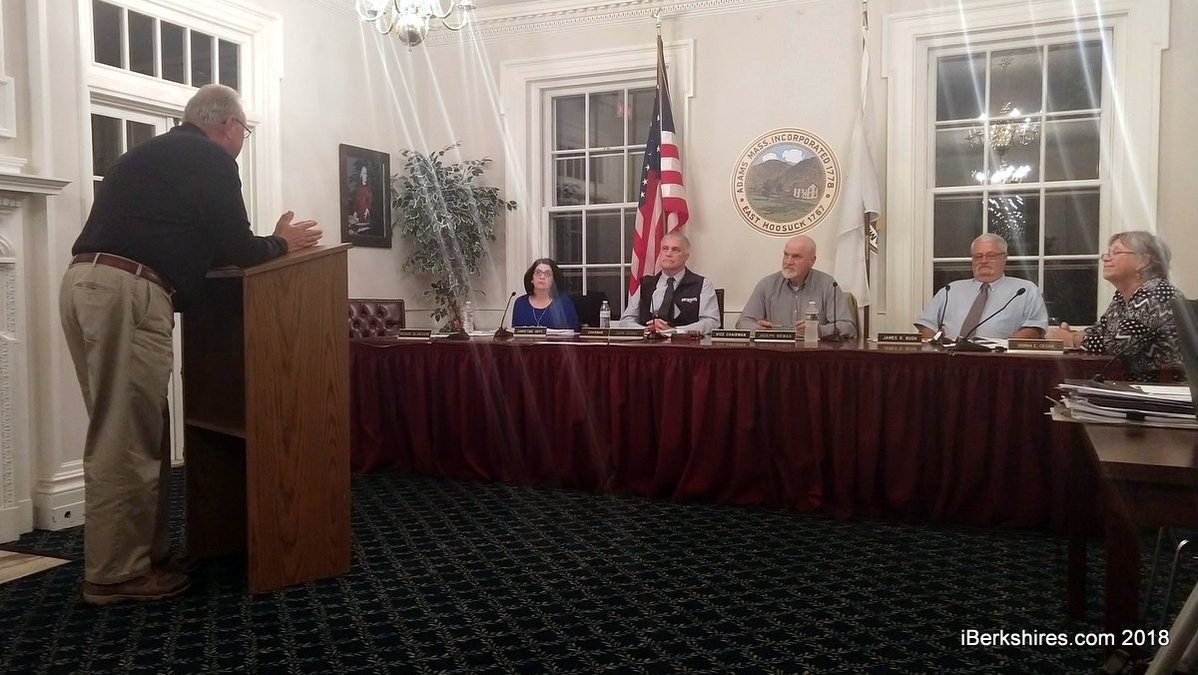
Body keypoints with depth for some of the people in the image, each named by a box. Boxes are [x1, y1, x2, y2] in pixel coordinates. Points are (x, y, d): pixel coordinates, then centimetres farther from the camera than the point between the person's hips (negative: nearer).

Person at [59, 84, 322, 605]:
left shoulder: (152, 154, 27)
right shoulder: (211, 160, 1)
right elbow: (235, 249, 0)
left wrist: (268, 242, 33)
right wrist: (283, 242, 19)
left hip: (87, 282, 9)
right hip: (128, 292, -9)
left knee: (131, 431, 13)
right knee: (126, 441, -4)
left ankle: (148, 550, 21)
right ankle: (116, 573, 3)